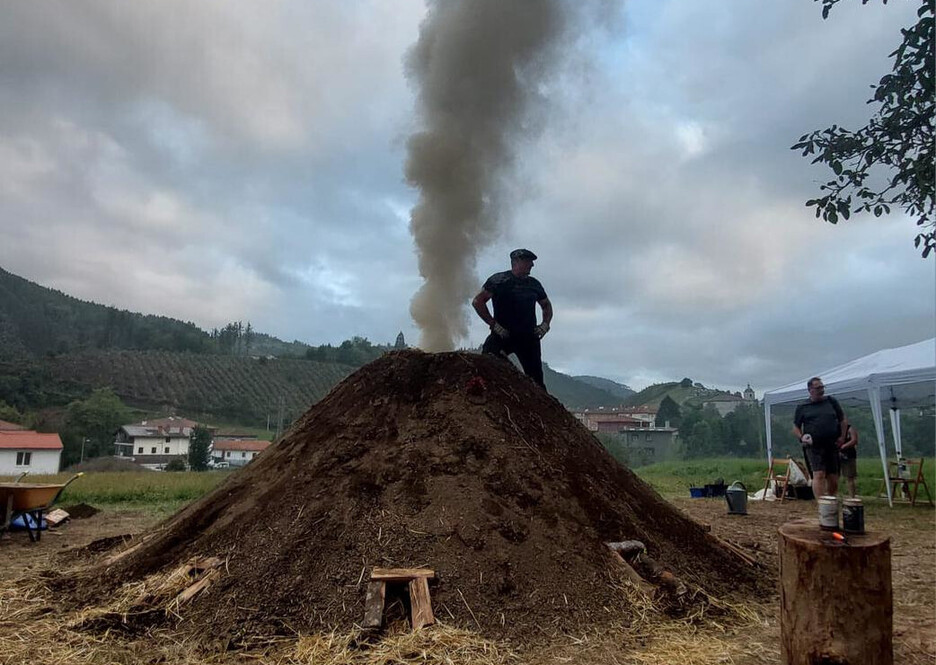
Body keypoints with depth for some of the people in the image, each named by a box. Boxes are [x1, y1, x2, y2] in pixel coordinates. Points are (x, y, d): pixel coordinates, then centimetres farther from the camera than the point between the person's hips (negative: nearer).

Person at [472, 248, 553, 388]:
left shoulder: (534, 284, 16)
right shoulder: (499, 280, 1)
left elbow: (546, 305, 31)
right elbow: (478, 302, -5)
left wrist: (545, 324, 12)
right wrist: (493, 324, -11)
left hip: (529, 337, 4)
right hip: (503, 335, -4)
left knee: (536, 378, 5)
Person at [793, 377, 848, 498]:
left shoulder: (831, 402, 13)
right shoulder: (802, 407, 6)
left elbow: (843, 420, 18)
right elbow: (796, 427, 10)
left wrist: (842, 437, 5)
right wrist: (801, 437, -10)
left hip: (832, 446, 3)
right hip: (814, 446, -3)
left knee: (833, 478, 6)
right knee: (819, 475, -15)